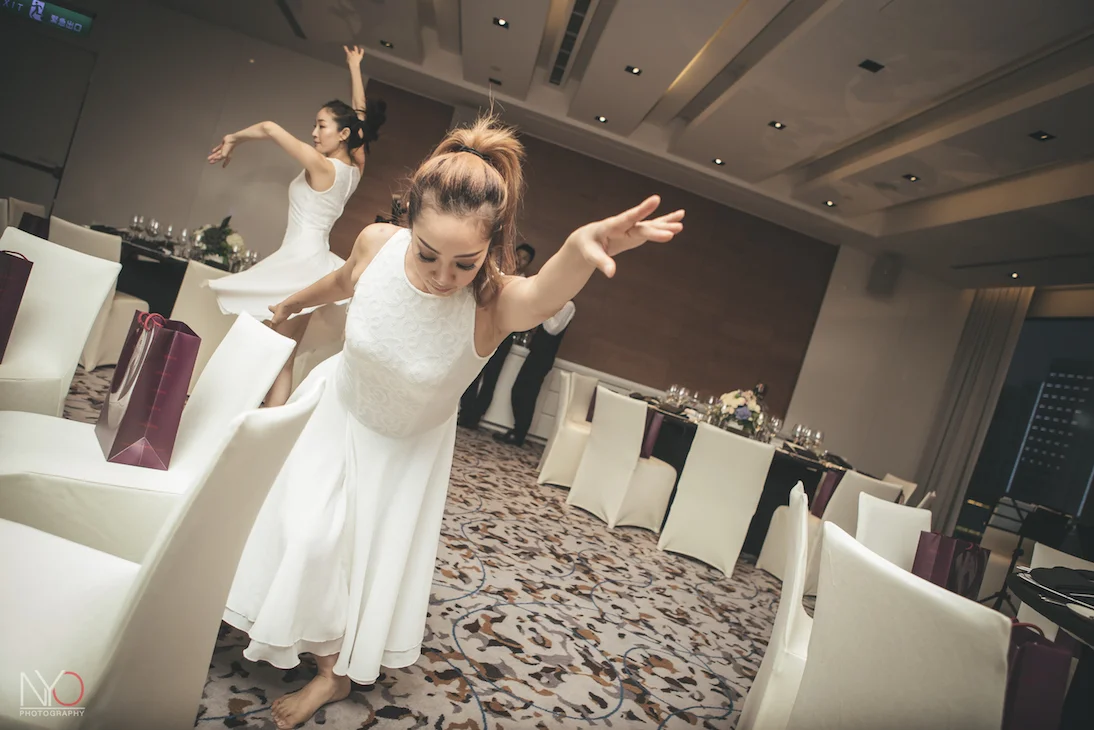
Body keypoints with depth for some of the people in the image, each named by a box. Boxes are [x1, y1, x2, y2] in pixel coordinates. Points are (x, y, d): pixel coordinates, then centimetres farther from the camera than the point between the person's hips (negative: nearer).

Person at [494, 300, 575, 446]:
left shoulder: (568, 306, -9)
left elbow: (553, 328, -19)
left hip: (543, 357, -9)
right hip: (536, 353, 9)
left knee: (527, 395, -6)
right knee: (518, 392, 9)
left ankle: (518, 435, 2)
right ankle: (518, 430, 19)